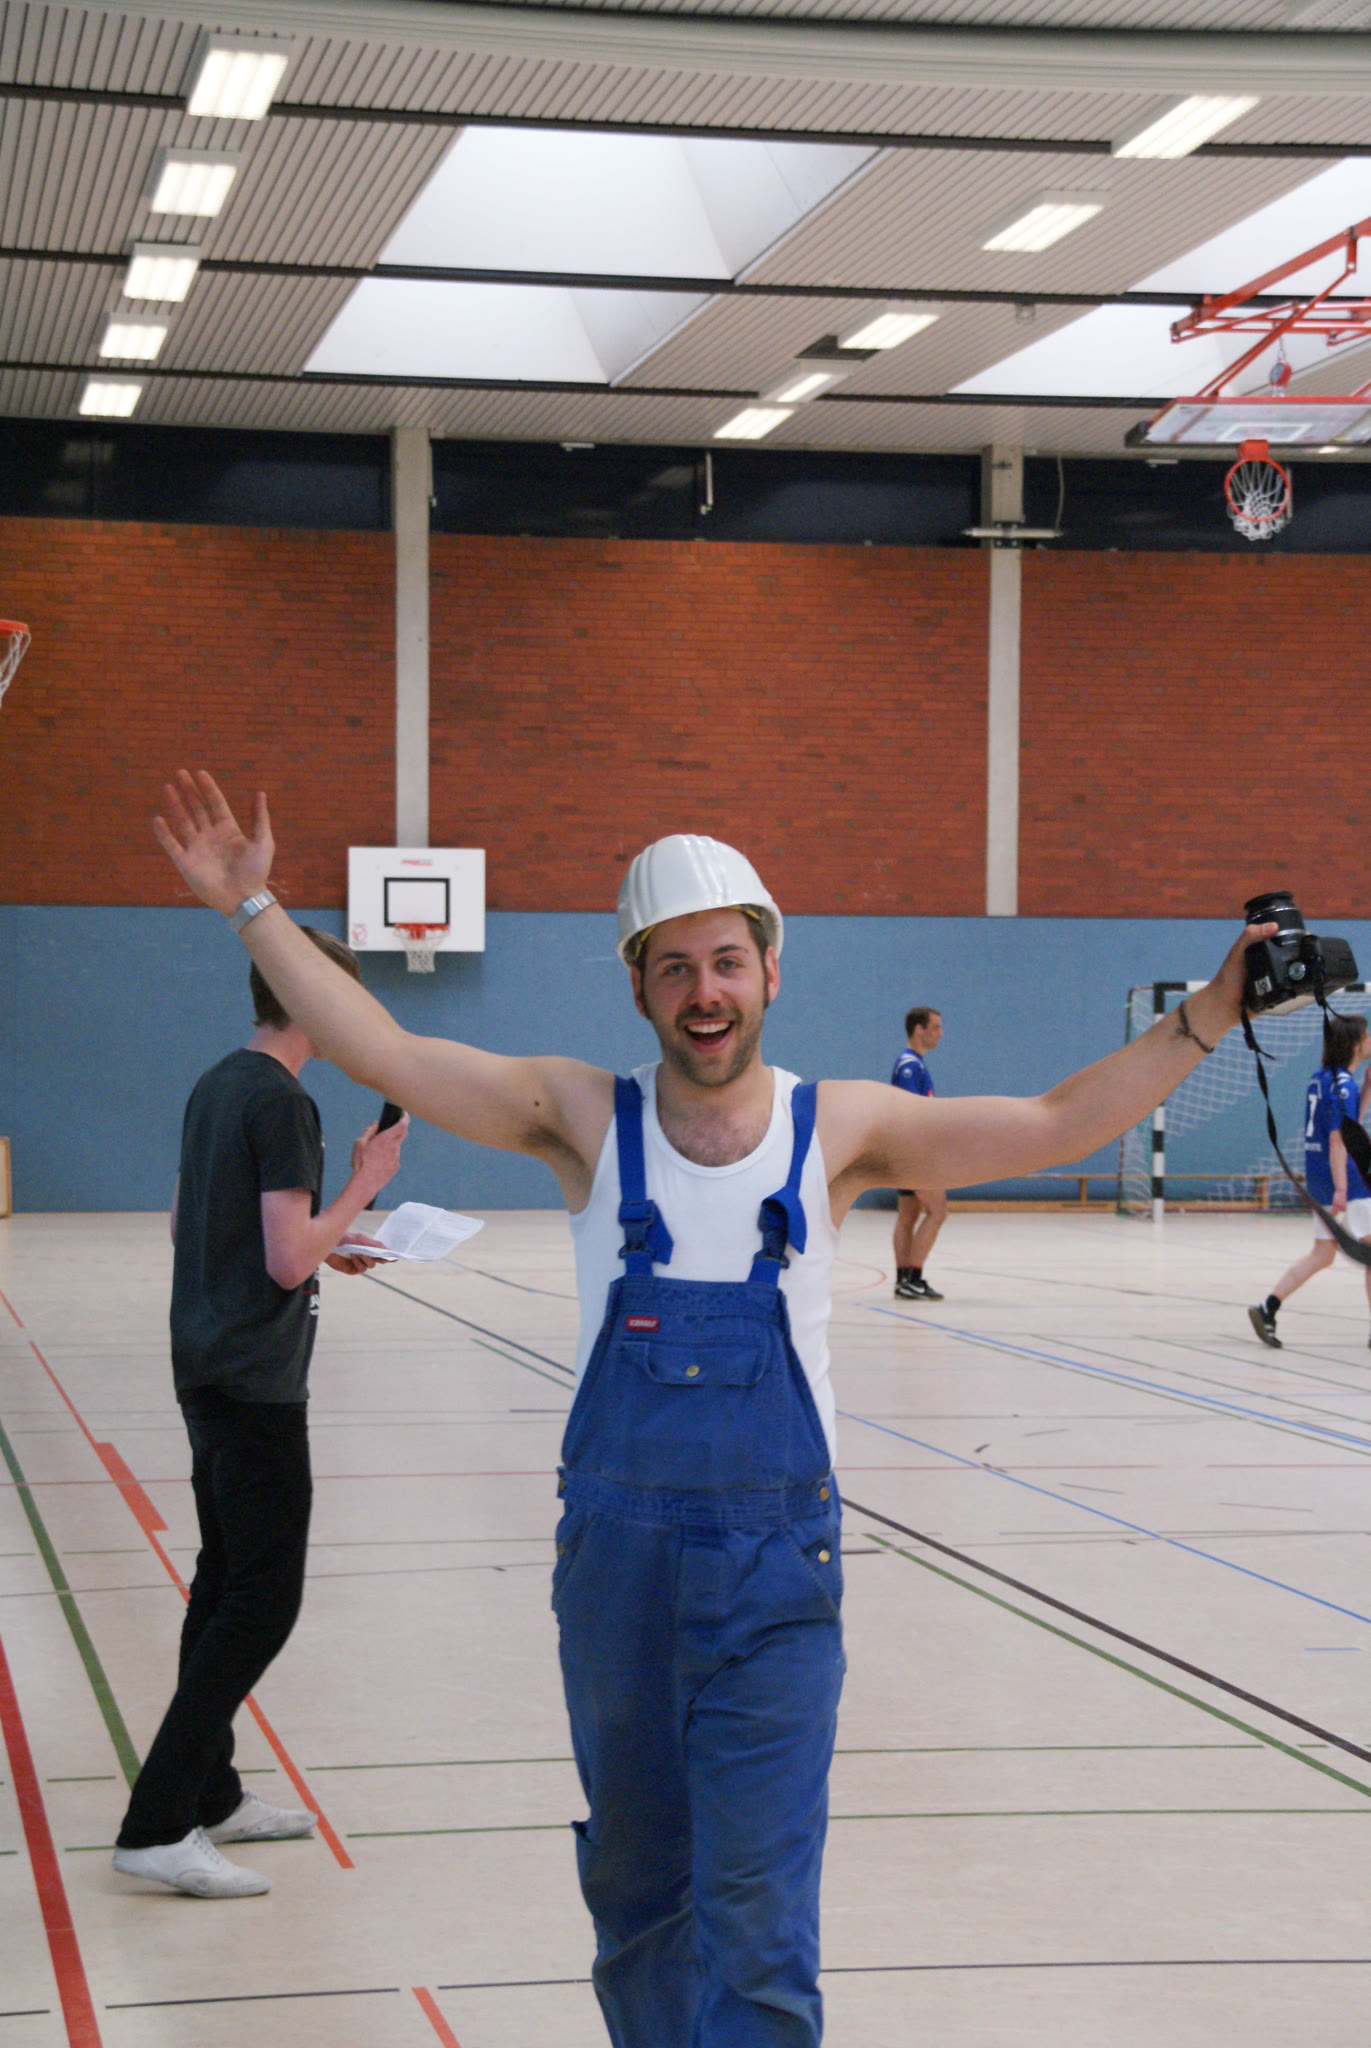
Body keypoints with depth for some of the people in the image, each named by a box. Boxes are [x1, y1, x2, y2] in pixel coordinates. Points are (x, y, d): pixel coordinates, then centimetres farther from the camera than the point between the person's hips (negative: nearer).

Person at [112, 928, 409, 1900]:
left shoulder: (217, 1088, 12)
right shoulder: (282, 1103, -17)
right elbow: (288, 1262, -21)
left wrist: (325, 1252, 19)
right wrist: (365, 1183, -10)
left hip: (208, 1372, 10)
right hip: (256, 1383, -10)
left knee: (226, 1585, 16)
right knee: (262, 1601, -8)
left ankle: (210, 1794, 23)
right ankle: (156, 1826, -10)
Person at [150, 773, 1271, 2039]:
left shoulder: (839, 1126, 0)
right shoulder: (587, 1117, 0)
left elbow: (1061, 1125, 0)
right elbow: (379, 1052, -2)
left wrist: (1207, 1017, -7)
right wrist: (254, 908, -4)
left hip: (777, 1566, -1)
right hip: (616, 1552, 2)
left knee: (757, 1912, -6)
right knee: (634, 1880, 15)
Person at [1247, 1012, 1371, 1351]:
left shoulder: (1320, 1078, 11)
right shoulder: (1343, 1084, -15)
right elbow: (1338, 1139, -21)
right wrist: (1341, 1190, -25)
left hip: (1319, 1179, 9)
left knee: (1322, 1254, 12)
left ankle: (1267, 1308, 4)